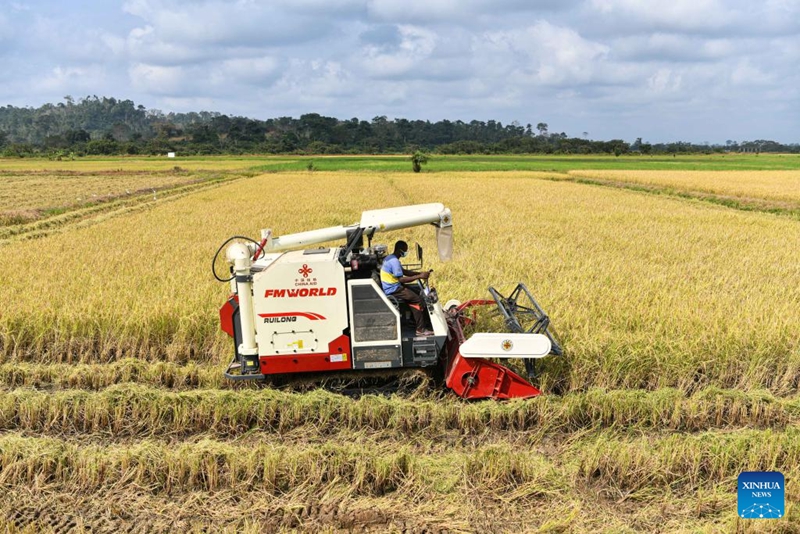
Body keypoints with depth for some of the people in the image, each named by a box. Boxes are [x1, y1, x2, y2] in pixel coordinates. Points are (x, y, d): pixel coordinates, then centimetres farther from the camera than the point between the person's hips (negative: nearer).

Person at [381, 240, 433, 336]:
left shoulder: (390, 258, 13)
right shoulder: (394, 261, -20)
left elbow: (404, 271, 18)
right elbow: (401, 279, -23)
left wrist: (420, 273, 7)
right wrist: (419, 276, -20)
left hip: (390, 288, 11)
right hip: (393, 290, -11)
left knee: (413, 295, 20)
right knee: (418, 300, -12)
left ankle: (414, 322, 21)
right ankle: (420, 329, -11)